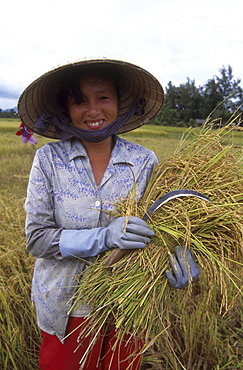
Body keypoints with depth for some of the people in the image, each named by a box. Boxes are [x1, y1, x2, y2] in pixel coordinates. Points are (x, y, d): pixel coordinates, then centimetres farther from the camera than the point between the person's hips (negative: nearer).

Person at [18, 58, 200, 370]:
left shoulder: (145, 162, -8)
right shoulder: (48, 159, -12)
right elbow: (36, 238, -14)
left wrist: (178, 254, -25)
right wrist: (103, 237, -29)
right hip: (66, 309, -1)